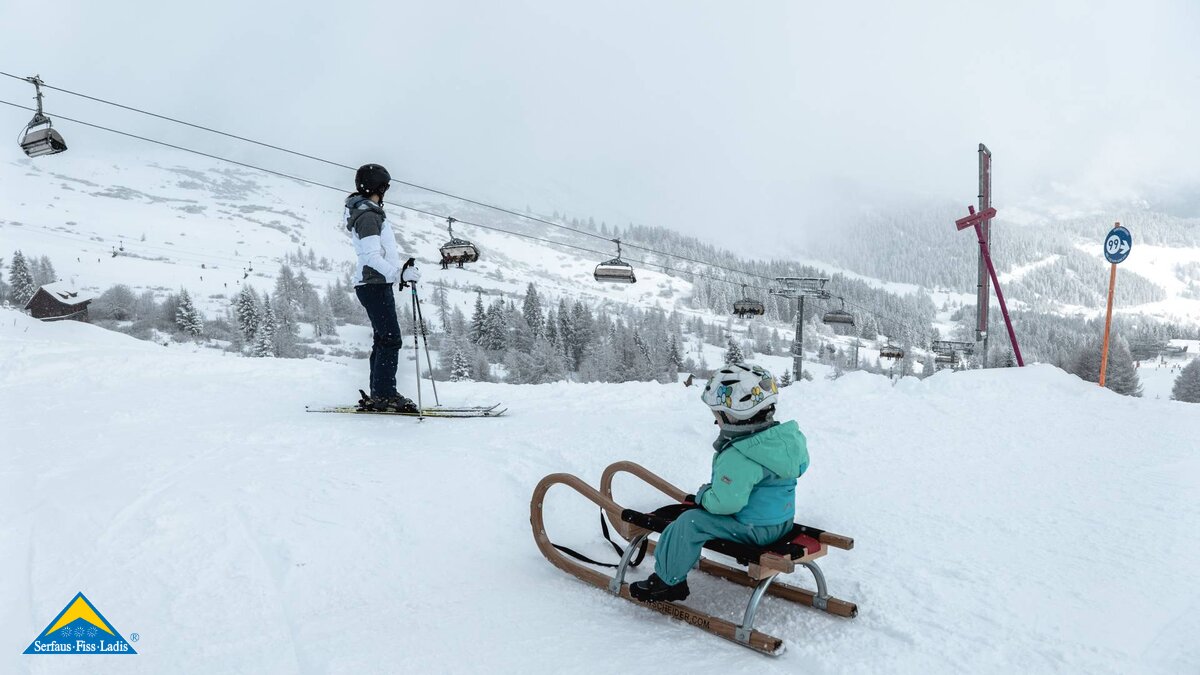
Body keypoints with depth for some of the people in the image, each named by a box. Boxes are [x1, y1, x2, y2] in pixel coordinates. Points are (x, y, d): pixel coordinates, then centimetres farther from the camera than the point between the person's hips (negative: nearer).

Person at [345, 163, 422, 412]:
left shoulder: (367, 212, 19)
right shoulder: (368, 215, -14)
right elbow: (371, 256, -23)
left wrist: (400, 271, 24)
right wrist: (399, 274, -28)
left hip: (375, 283, 11)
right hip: (375, 285, -11)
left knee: (383, 340, 11)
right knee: (391, 339, -12)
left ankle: (378, 396, 14)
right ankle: (385, 394, -11)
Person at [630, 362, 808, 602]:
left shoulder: (737, 457, -31)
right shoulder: (787, 436, -2)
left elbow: (725, 502, -33)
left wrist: (703, 495, -9)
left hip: (755, 529, -10)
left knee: (689, 523, -8)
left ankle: (668, 580, 2)